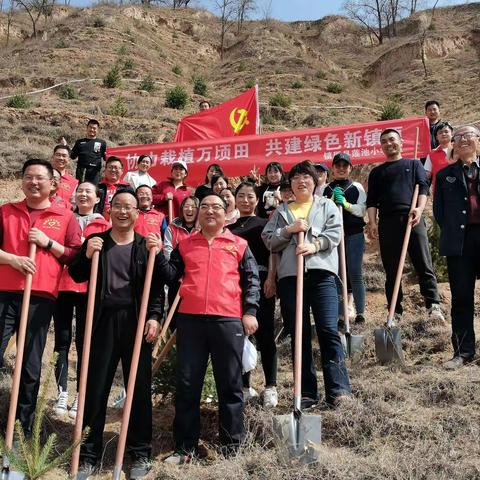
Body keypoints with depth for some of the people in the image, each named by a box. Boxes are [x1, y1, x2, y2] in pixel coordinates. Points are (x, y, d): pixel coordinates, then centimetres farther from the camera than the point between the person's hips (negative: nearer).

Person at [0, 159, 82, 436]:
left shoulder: (65, 217, 10)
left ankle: (25, 428, 17)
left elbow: (77, 256, 5)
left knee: (31, 367, 5)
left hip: (41, 297, -1)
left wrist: (48, 243, -7)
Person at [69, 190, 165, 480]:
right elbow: (77, 277, 8)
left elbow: (157, 286, 4)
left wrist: (154, 317, -9)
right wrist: (87, 255, -9)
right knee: (95, 388, 4)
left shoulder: (146, 246, 8)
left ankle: (141, 453, 17)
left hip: (137, 321, -1)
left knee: (140, 388, 4)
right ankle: (89, 454, 16)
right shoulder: (95, 241, 11)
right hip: (103, 320, 1)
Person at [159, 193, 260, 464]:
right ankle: (186, 446, 17)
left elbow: (251, 280, 6)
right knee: (187, 384, 6)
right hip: (190, 319, 2)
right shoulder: (185, 244, 15)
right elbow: (171, 274, 11)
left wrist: (250, 311, -4)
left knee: (230, 384, 5)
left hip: (228, 320, -2)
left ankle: (233, 444, 17)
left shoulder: (239, 245, 10)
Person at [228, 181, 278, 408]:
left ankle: (271, 387, 5)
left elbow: (273, 253, 0)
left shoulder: (264, 224, 9)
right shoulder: (228, 228, 17)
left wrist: (271, 278, -13)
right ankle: (245, 387, 17)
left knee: (264, 334, -3)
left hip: (259, 282, -3)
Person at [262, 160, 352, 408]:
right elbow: (268, 240, 11)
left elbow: (334, 232, 2)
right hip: (289, 275, 2)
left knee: (328, 330, -11)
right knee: (298, 335, 3)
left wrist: (315, 245, -14)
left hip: (321, 273, -2)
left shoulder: (327, 206, 17)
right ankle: (307, 392, 10)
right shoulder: (281, 211, 21)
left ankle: (338, 389, -6)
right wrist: (289, 229, -4)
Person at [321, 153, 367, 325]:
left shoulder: (357, 187, 7)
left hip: (354, 234, -1)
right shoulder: (326, 189, 9)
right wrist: (332, 201, -12)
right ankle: (338, 313, 7)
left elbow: (362, 211, -1)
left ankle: (360, 312, 2)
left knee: (355, 273, -4)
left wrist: (345, 204, -15)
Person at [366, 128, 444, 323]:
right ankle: (395, 312, 4)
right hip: (387, 222, 2)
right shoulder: (376, 172, 23)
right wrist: (372, 223, -2)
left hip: (412, 218, -1)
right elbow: (371, 201, 14)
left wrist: (419, 208, -14)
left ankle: (434, 305, -12)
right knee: (391, 269, 0)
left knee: (424, 264, -10)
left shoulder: (414, 164, 20)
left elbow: (423, 187, 6)